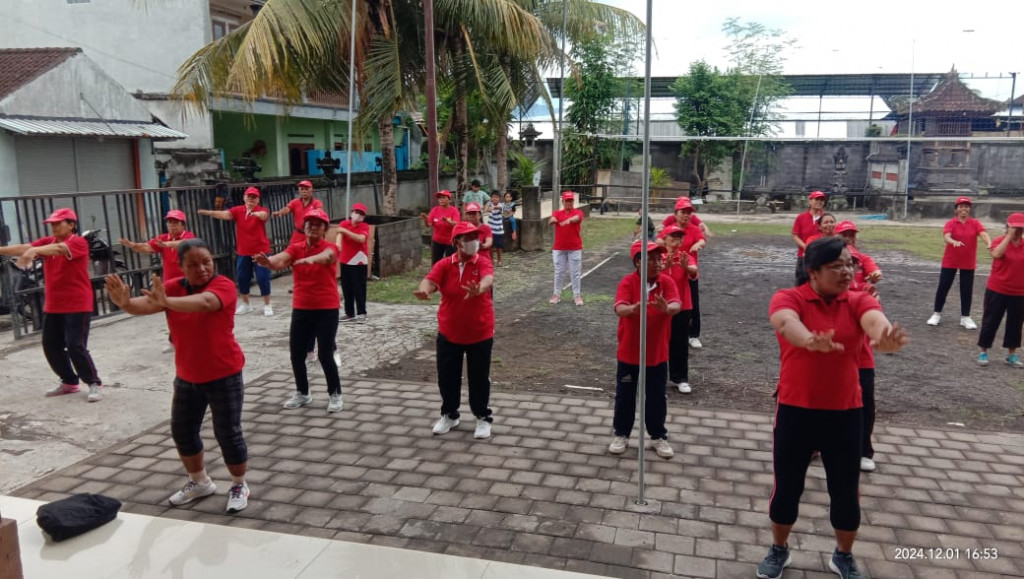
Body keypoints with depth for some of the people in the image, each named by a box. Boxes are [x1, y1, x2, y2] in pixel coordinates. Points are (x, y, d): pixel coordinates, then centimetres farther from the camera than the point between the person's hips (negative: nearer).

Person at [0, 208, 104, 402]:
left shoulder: (79, 242, -12)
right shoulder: (47, 242, 7)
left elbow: (58, 248, -33)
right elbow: (25, 247, -8)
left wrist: (34, 251, -50)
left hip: (78, 306, -7)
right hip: (52, 306, 7)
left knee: (76, 346, -10)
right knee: (50, 346, 11)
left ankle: (95, 384, 3)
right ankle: (69, 382, 26)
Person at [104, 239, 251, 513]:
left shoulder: (223, 285, -17)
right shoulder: (173, 287, -2)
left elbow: (204, 302, -39)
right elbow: (146, 304, -18)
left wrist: (167, 302, -55)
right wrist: (125, 303, -41)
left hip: (224, 375, -6)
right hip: (187, 377, 6)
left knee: (228, 433, 1)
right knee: (182, 431, 16)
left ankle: (239, 486, 22)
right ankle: (199, 482, 37)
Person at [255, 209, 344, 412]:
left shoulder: (330, 247, -8)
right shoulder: (295, 248, 2)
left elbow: (325, 256, -34)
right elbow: (280, 260, -19)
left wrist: (311, 258, -58)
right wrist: (267, 261, -44)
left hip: (327, 309, -4)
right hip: (301, 309, 4)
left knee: (325, 354, -6)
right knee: (296, 354, 8)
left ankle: (335, 394, 15)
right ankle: (302, 393, 29)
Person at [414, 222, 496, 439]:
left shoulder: (483, 262, -10)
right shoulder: (444, 264, -5)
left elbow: (488, 278, -32)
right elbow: (430, 280, -23)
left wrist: (479, 289, -56)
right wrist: (423, 290, -48)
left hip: (480, 333, -2)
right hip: (449, 333, 2)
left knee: (479, 378, 8)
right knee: (447, 376, 12)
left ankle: (483, 417, 26)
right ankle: (449, 415, 33)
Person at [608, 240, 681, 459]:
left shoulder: (667, 282, -6)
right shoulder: (628, 282, -14)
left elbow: (677, 305, -23)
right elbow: (619, 308, -30)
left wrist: (666, 308, -47)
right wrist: (634, 308, -52)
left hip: (658, 353, 2)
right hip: (629, 352, -2)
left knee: (657, 398, 13)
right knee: (625, 396, 12)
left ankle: (659, 437, 30)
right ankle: (621, 434, 30)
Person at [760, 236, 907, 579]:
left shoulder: (858, 302, -3)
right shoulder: (788, 299, -10)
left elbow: (874, 319, -26)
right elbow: (787, 322, -34)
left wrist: (884, 337, -52)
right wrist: (811, 340, -58)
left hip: (844, 413, 2)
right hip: (796, 410, -2)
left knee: (846, 492, 13)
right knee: (787, 486, 12)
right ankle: (779, 550, 36)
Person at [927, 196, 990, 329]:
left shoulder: (975, 223, -2)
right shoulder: (950, 223, -7)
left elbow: (983, 234, -18)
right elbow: (946, 236, -24)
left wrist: (989, 244, -40)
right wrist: (954, 242, -47)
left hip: (969, 262, 2)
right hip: (950, 261, -1)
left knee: (967, 290, 7)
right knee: (943, 287, 4)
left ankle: (965, 317, 18)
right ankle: (937, 314, 18)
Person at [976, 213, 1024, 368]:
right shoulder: (999, 241, -8)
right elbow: (996, 254, -30)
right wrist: (1009, 235, -25)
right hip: (997, 290, -4)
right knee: (990, 321, 4)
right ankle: (983, 352, 15)